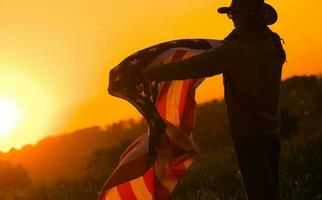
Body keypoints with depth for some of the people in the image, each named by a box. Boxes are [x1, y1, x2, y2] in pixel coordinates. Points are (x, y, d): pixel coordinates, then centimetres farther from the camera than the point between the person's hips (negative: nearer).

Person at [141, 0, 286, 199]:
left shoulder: (233, 50, -19)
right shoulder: (273, 44, 3)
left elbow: (191, 67, -18)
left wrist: (147, 74, -11)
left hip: (248, 136, -7)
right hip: (271, 133, 7)